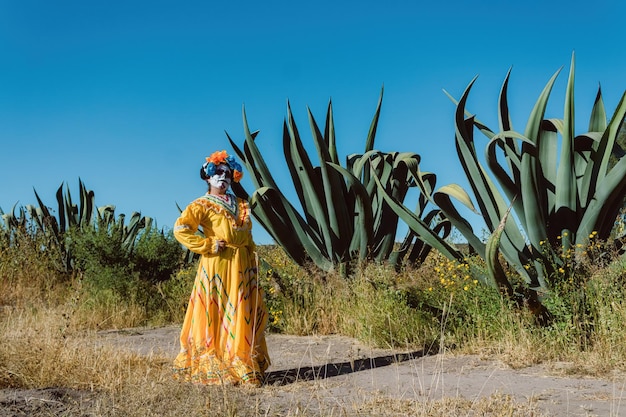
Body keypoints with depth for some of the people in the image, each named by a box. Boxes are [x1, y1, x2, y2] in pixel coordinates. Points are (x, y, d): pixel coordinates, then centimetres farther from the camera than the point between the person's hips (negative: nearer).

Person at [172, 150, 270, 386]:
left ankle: (243, 366, 15)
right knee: (217, 315, -5)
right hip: (218, 266, -6)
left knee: (242, 316, 7)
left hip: (241, 267, 6)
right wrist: (208, 246, -13)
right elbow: (180, 228, -14)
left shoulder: (239, 204, 17)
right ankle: (213, 368, 2)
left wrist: (252, 264, 13)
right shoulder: (202, 205, -1)